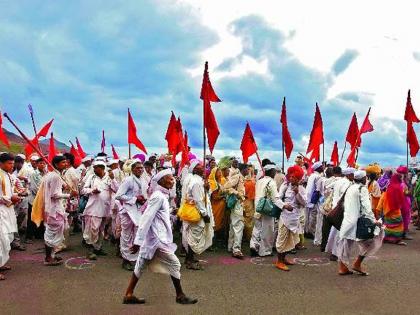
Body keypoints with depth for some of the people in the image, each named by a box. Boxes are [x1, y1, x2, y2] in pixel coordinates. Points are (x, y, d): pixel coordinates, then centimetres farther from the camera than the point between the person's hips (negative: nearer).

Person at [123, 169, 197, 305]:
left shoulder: (161, 195, 12)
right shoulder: (158, 197, -17)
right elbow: (146, 218, -22)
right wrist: (138, 240, -23)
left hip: (154, 238, 10)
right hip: (157, 239, -10)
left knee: (141, 266, 13)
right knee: (174, 264, -1)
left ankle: (129, 295, 20)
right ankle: (180, 296, 11)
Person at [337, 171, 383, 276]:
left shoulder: (350, 188, 15)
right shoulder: (362, 188, -7)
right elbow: (366, 206, -16)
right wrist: (373, 220, -18)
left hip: (347, 219, 8)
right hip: (357, 220, -8)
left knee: (346, 244, 12)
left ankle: (342, 268, 16)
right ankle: (357, 264, 3)